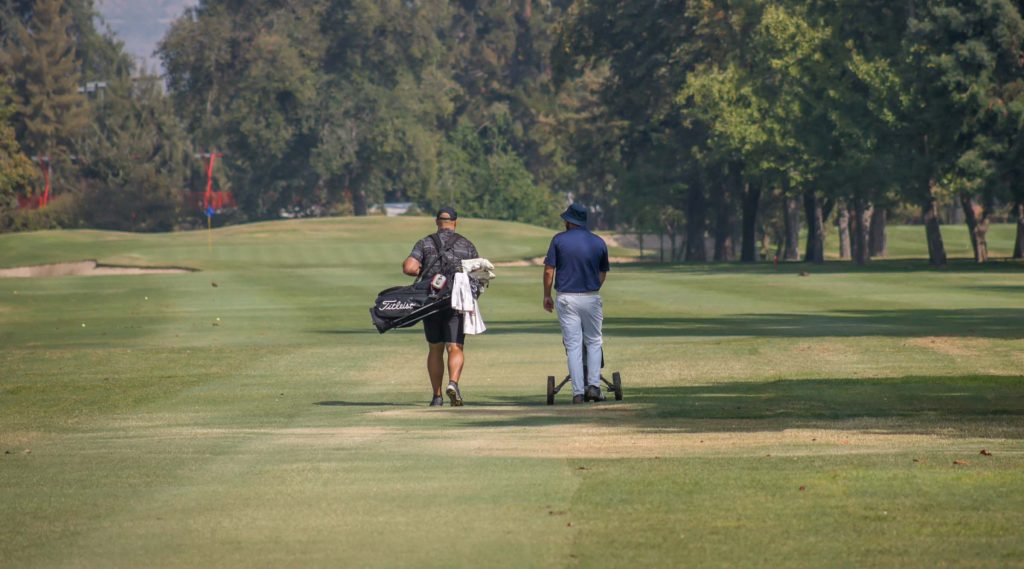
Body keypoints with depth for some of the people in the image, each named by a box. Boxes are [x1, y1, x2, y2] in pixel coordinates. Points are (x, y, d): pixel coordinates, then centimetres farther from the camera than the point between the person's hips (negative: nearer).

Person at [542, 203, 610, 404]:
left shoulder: (559, 240, -3)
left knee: (573, 345, 1)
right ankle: (594, 385, -2)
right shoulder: (599, 243, 4)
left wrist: (547, 296, 8)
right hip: (591, 297, 1)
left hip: (566, 298, -1)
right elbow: (603, 273, 13)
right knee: (594, 342, 13)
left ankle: (578, 392, -2)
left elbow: (549, 270, -3)